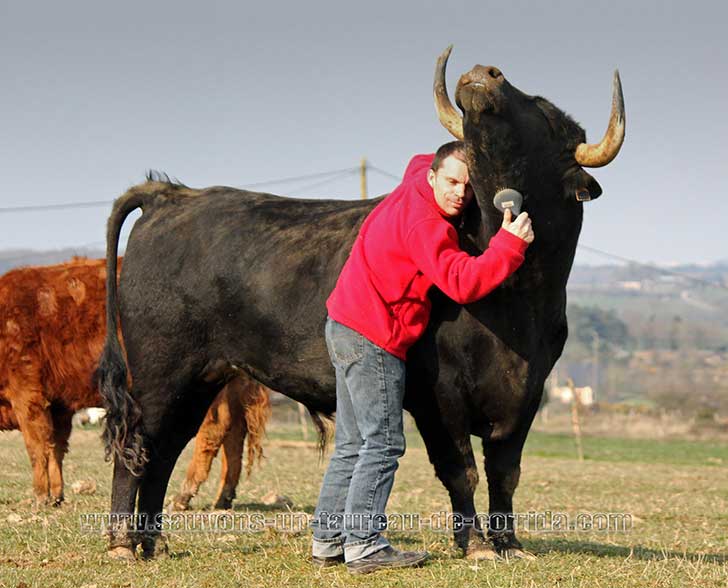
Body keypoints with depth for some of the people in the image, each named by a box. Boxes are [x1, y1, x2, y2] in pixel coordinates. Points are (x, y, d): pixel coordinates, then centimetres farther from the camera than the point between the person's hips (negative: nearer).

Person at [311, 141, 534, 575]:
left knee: (354, 445, 13)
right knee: (384, 444, -8)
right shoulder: (424, 223, -20)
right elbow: (462, 282, -28)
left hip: (346, 327, 10)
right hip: (373, 337, -10)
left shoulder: (414, 186, 9)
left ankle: (328, 540, 15)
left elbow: (420, 160, 35)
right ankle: (363, 545, -8)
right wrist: (510, 244, -31)